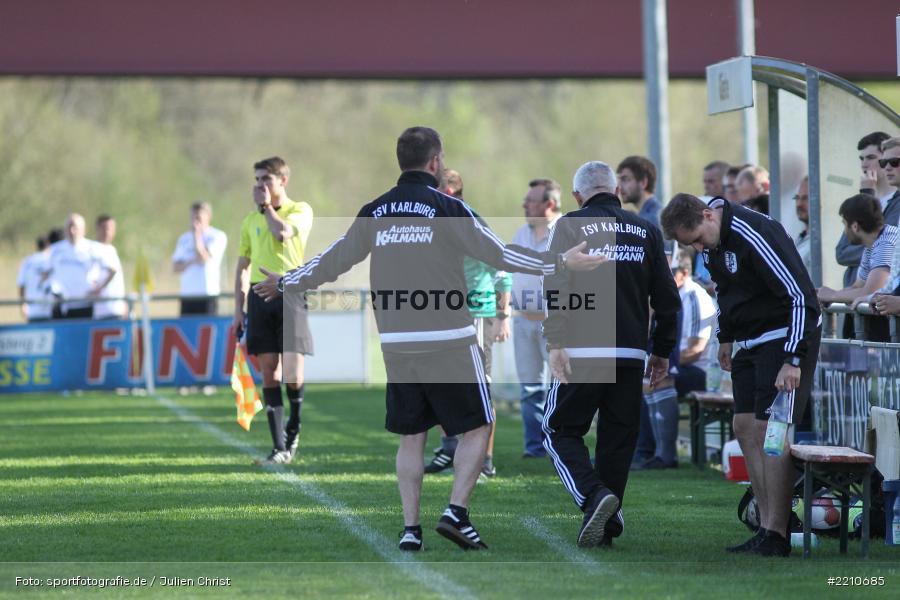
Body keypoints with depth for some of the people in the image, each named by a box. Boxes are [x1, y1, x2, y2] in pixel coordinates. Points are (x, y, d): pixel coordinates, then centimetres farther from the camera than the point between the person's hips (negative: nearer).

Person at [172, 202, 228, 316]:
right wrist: (191, 261, -10)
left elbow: (204, 258, -12)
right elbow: (176, 267, 10)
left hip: (209, 294, -4)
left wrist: (197, 234, -6)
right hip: (187, 295, 4)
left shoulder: (217, 237, 0)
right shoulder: (184, 239, 15)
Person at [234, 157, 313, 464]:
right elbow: (243, 266, 19)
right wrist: (238, 309, 12)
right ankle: (280, 447, 1)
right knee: (269, 373, -1)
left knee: (292, 374, -10)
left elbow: (282, 232, -19)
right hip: (260, 297, 4)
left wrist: (266, 206, -4)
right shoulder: (251, 220, 16)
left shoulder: (300, 211, 2)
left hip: (290, 293, -4)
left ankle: (294, 427, 19)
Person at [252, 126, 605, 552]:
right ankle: (456, 513, -6)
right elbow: (497, 253, -9)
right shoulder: (446, 208, -7)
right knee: (477, 427, 6)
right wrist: (560, 262, -4)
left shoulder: (374, 212, 6)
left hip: (396, 343, 5)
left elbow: (334, 260, 12)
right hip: (449, 341, -5)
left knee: (410, 437, 12)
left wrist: (287, 284, 28)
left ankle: (410, 529, 8)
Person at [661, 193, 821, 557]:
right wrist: (725, 336, 20)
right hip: (751, 341, 9)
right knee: (745, 428, 5)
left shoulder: (756, 237, -26)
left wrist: (792, 360, -28)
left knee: (770, 430, -14)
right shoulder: (712, 240, 2)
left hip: (786, 337, -9)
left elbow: (800, 297, -26)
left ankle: (776, 537, -13)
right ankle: (766, 529, 8)